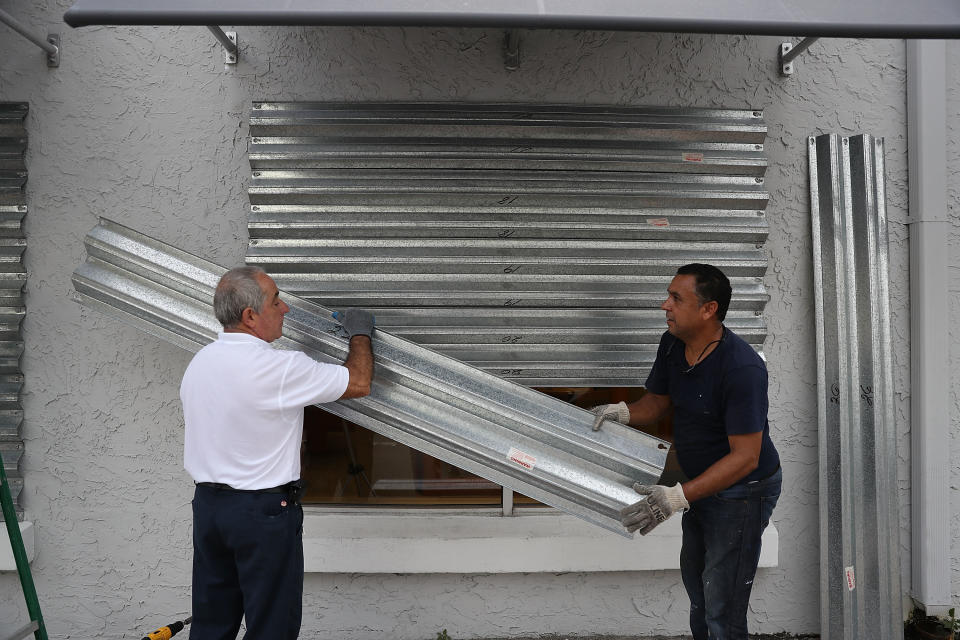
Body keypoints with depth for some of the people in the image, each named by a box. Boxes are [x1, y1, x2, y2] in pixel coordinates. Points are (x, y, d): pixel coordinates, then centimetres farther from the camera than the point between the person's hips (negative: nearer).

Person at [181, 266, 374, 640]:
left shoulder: (198, 363, 4)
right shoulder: (278, 369, -20)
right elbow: (359, 383, -11)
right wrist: (360, 333, 5)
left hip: (206, 502, 8)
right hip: (264, 511, -7)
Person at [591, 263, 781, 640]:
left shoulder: (742, 368, -32)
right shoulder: (672, 345, -7)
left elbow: (745, 456, -32)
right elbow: (657, 402, 7)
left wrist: (678, 497, -39)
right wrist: (621, 412, -16)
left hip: (741, 491, -8)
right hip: (701, 482, 9)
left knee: (721, 609, -1)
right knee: (693, 573, 27)